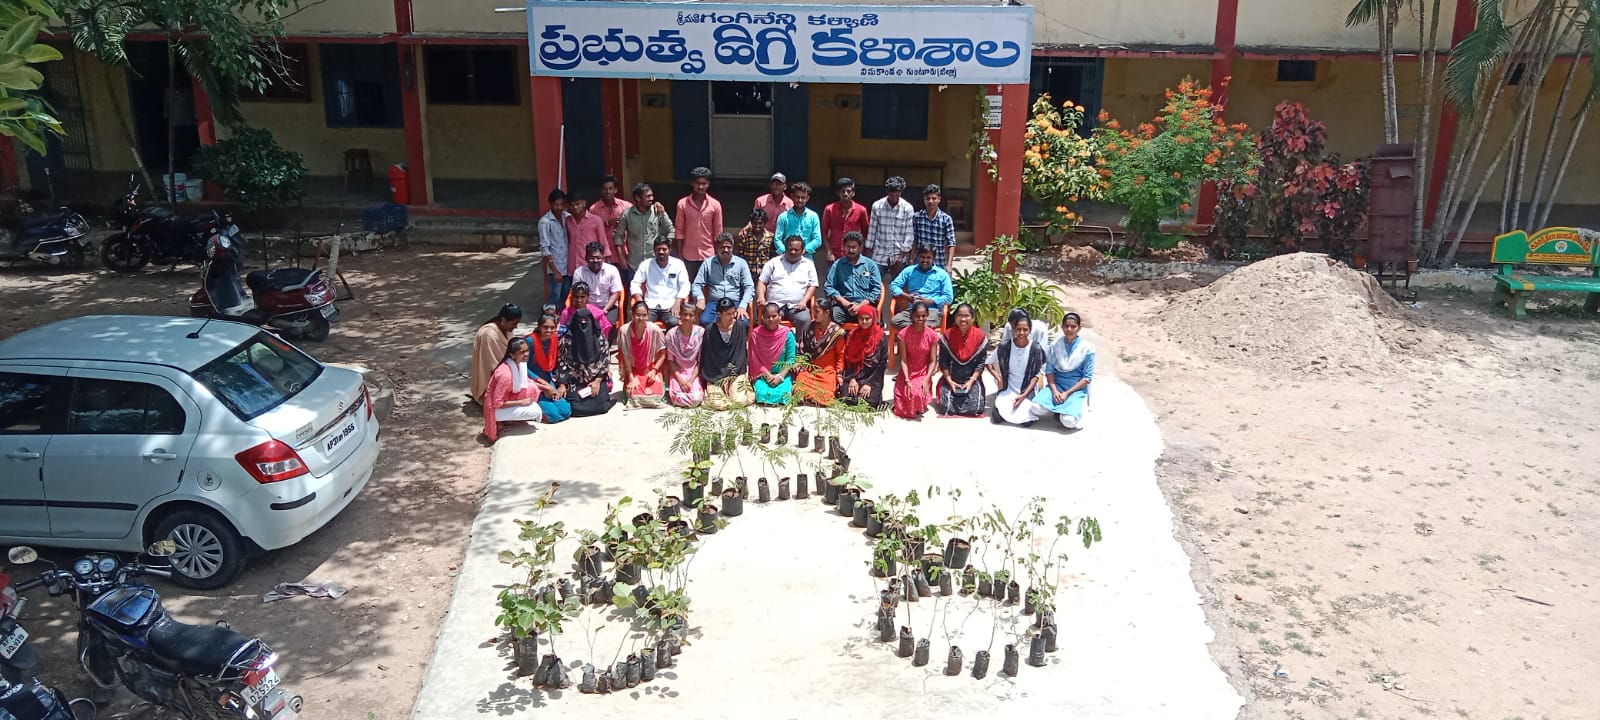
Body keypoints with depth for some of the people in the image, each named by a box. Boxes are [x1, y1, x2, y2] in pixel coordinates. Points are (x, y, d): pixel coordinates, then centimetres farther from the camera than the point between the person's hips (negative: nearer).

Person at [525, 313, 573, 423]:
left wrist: (562, 384, -2)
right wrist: (545, 384, -17)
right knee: (553, 414, -19)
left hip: (549, 383, 6)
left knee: (566, 411, -9)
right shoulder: (531, 341, -17)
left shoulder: (555, 340, 1)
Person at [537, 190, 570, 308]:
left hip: (569, 266, 5)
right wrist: (554, 270, -15)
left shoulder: (567, 217, 5)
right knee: (555, 299, -1)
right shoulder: (545, 221, -11)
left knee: (566, 298, 12)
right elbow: (544, 248, -12)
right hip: (556, 267, -5)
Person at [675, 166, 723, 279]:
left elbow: (718, 234, 4)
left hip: (708, 256, 0)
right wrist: (679, 255, 0)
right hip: (688, 256, 0)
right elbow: (680, 232, 3)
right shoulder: (682, 204, 0)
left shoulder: (715, 205, 0)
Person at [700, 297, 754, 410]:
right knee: (717, 404, -23)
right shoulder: (710, 331, -7)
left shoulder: (741, 327, -4)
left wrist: (730, 376, -4)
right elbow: (706, 358, -2)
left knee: (740, 401, -22)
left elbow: (742, 353, 2)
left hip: (736, 373, 1)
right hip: (715, 375, -1)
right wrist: (722, 380, -6)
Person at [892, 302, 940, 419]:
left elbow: (932, 361, -5)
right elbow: (903, 360, -9)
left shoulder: (932, 335, -6)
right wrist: (907, 380, -20)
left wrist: (926, 380, -18)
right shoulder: (903, 334, -9)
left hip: (924, 374, 0)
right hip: (907, 374, 0)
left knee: (918, 395, -29)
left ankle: (920, 408, 6)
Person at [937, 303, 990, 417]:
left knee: (975, 409, -17)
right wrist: (949, 381, -12)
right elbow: (943, 362, -2)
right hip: (950, 380, 0)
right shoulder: (947, 335, -6)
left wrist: (971, 381, -12)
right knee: (946, 408, -16)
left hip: (972, 379, 0)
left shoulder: (980, 336, -7)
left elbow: (981, 363, -3)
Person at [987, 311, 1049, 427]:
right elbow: (988, 362, 7)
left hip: (1028, 390, 0)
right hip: (1008, 388, 0)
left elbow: (1036, 375, -5)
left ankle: (1024, 404, 11)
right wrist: (998, 378, -8)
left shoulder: (1036, 349, -9)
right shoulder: (1004, 346, -8)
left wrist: (1024, 395, -15)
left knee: (1025, 421, -22)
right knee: (997, 417, -22)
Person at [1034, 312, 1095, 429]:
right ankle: (1060, 409, 5)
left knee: (1069, 422, -28)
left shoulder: (1087, 348, -6)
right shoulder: (1055, 345, 0)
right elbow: (1049, 370, 2)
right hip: (1056, 384, 3)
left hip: (1076, 389, -3)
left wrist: (1067, 393, -14)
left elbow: (1087, 378, -5)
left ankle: (1076, 406, 7)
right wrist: (1054, 391, -15)